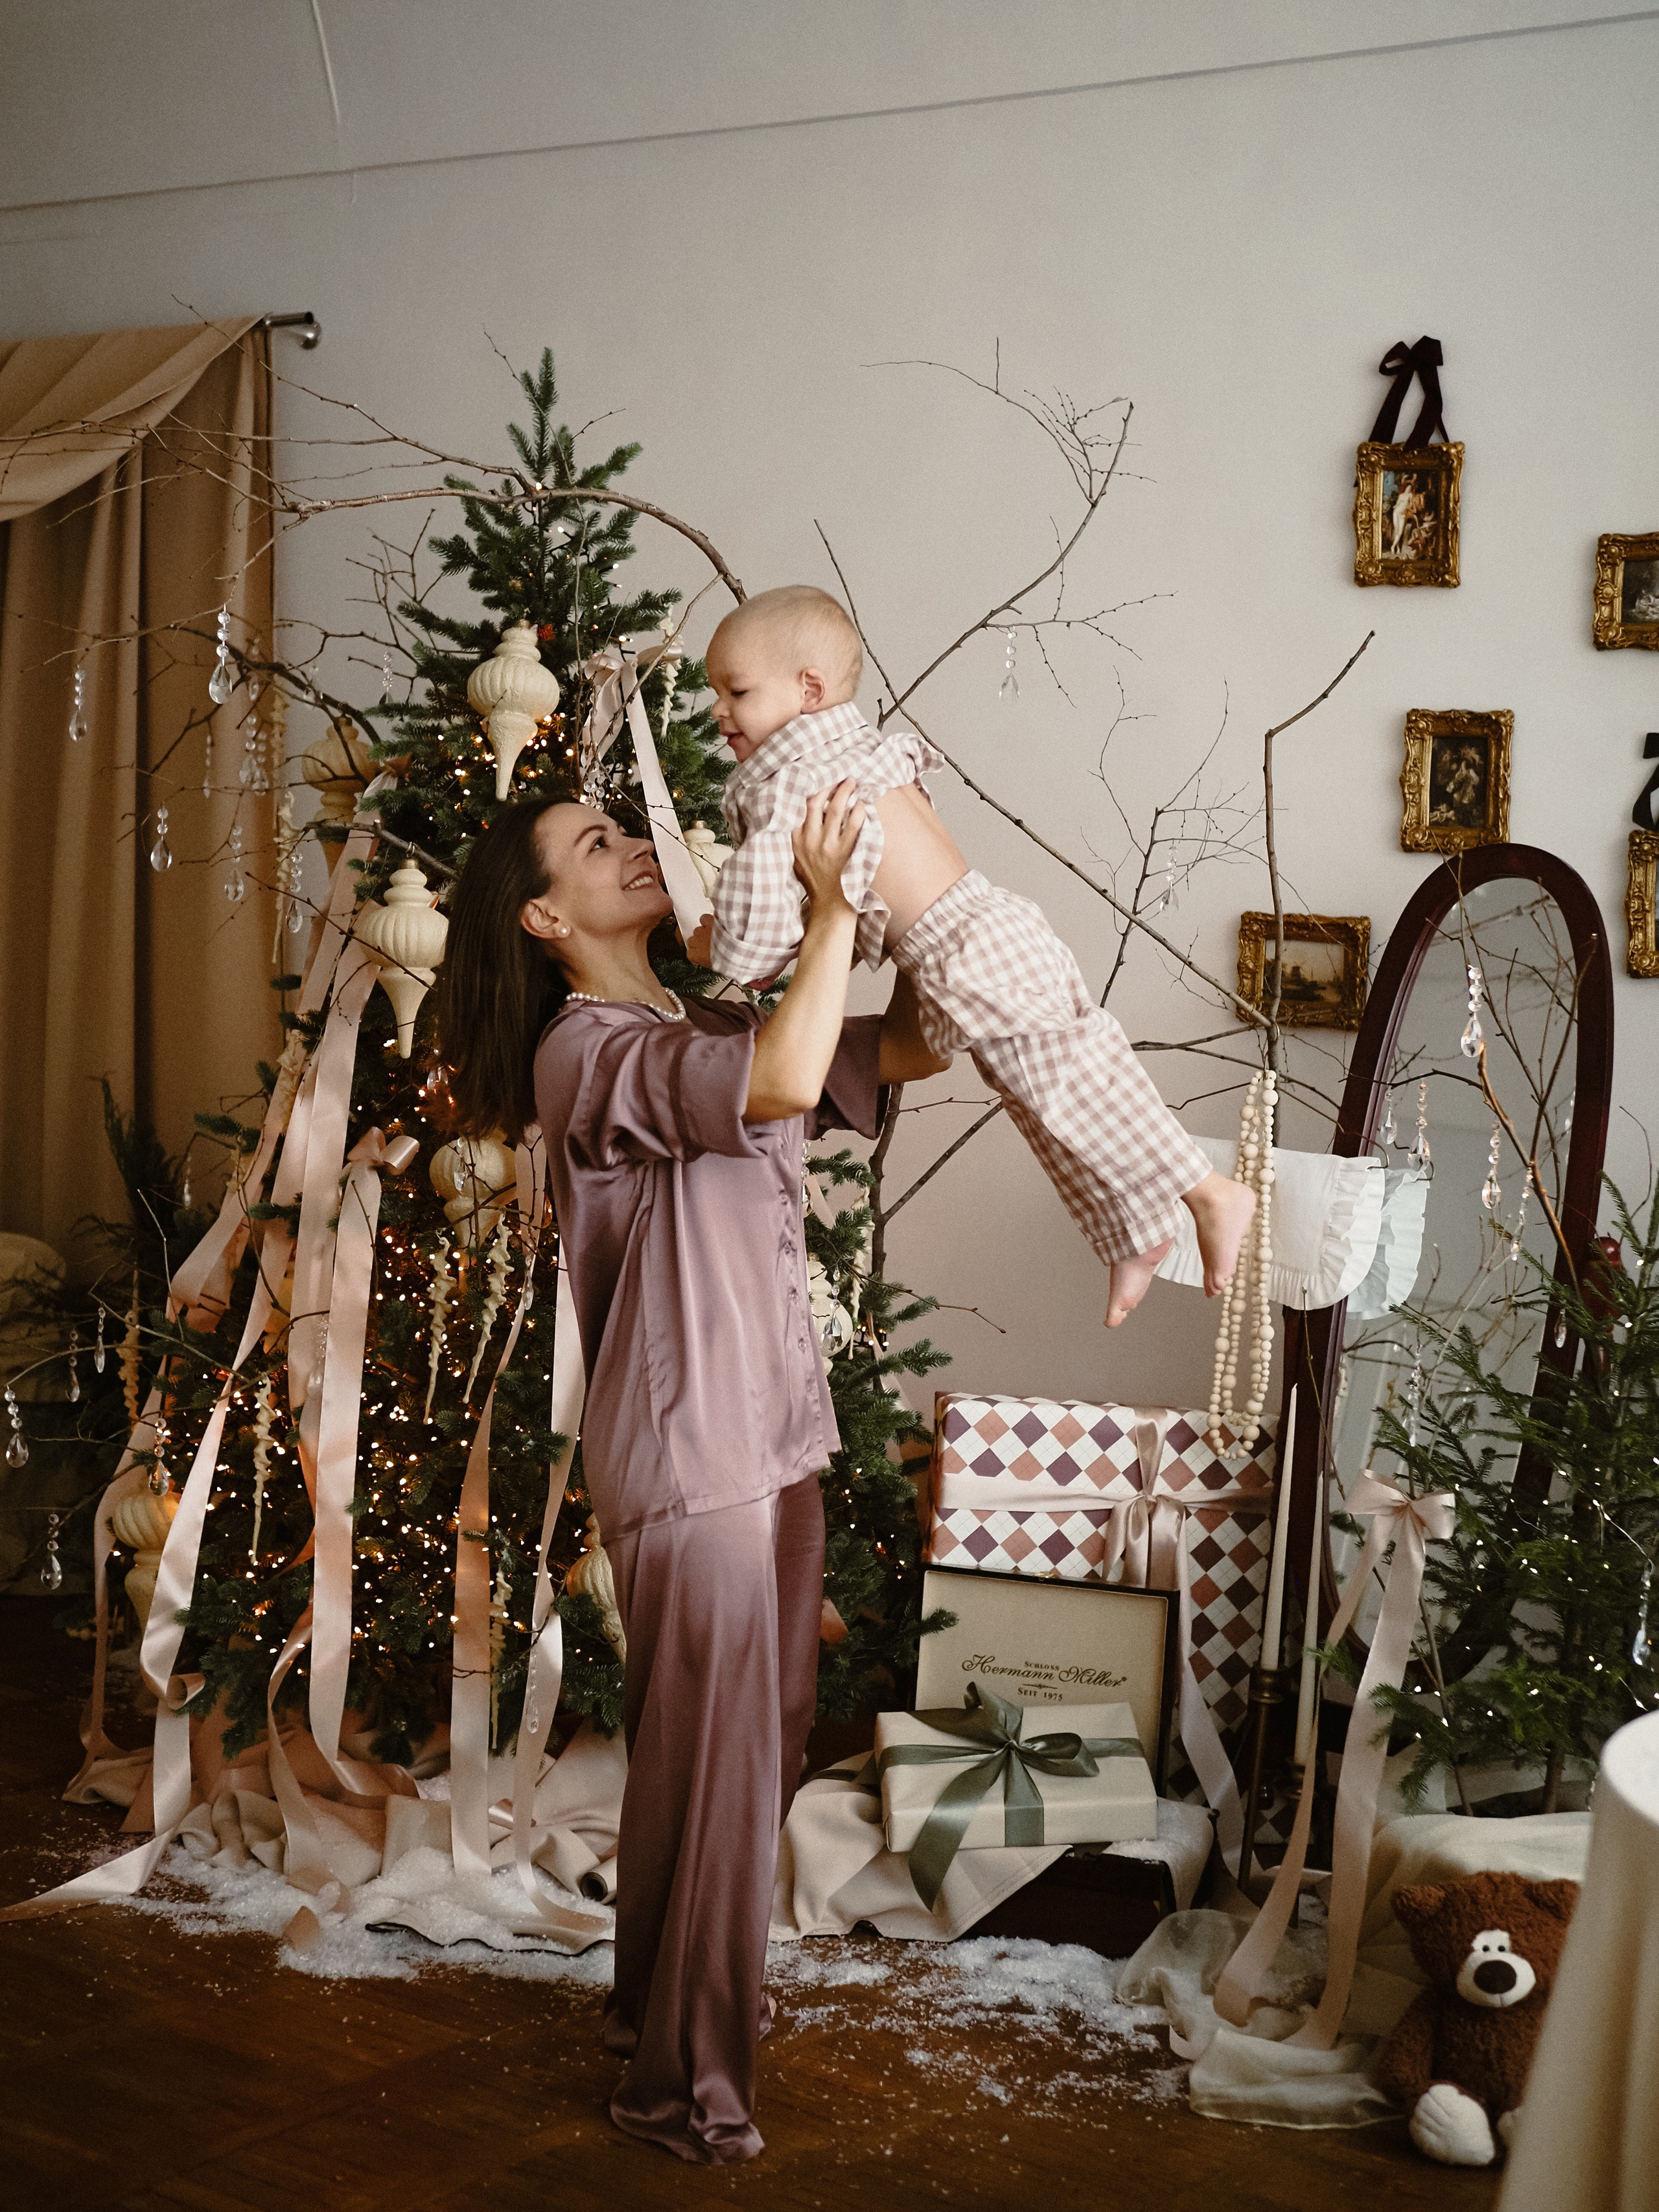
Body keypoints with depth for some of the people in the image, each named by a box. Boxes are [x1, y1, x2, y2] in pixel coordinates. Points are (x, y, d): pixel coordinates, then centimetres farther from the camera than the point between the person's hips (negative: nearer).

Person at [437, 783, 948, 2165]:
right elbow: (783, 1083, -31)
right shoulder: (585, 1051, -15)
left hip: (775, 1440, 9)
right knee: (710, 1762, 0)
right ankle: (682, 2079, 17)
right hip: (684, 1460, -9)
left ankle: (673, 1997, 39)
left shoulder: (714, 1028, 13)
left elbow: (908, 1048, 13)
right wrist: (835, 906, -24)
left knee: (771, 1740, 19)